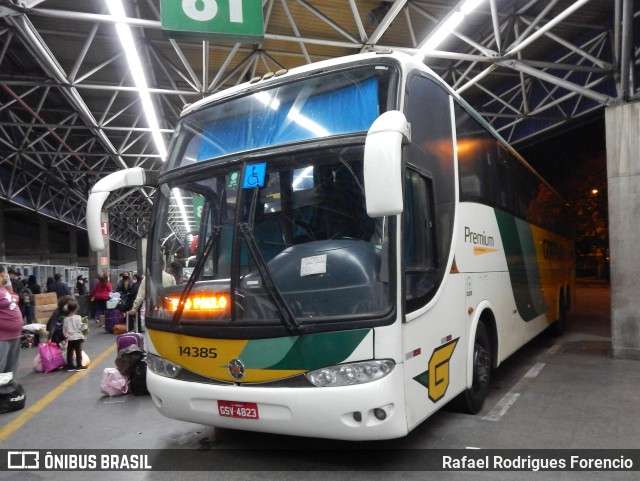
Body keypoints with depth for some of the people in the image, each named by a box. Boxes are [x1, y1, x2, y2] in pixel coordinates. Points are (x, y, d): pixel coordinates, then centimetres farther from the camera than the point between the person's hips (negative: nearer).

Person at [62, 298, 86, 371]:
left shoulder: (66, 318, -1)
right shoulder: (78, 317, -12)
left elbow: (64, 329, 6)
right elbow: (80, 327, -12)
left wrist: (66, 336, 20)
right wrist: (83, 325, 7)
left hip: (70, 338, 3)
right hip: (78, 337, -3)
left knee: (69, 352, 11)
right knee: (78, 352, 3)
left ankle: (70, 366, 16)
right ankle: (79, 366, 5)